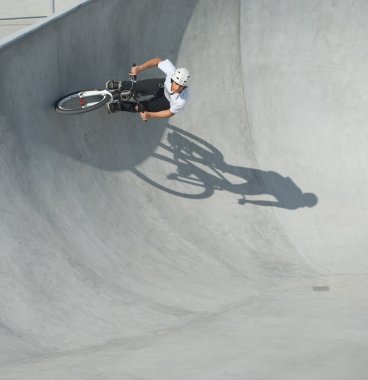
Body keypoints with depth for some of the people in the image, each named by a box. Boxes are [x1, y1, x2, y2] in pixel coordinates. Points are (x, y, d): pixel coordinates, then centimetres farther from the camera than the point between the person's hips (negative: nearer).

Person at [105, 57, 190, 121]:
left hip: (167, 101, -2)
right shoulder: (172, 72, -42)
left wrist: (150, 115, -28)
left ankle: (120, 106, 27)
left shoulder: (182, 100, -45)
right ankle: (121, 85, 41)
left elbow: (171, 112, -25)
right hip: (163, 85, 2)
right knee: (139, 86, 6)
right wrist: (140, 68, -37)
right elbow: (157, 61, -25)